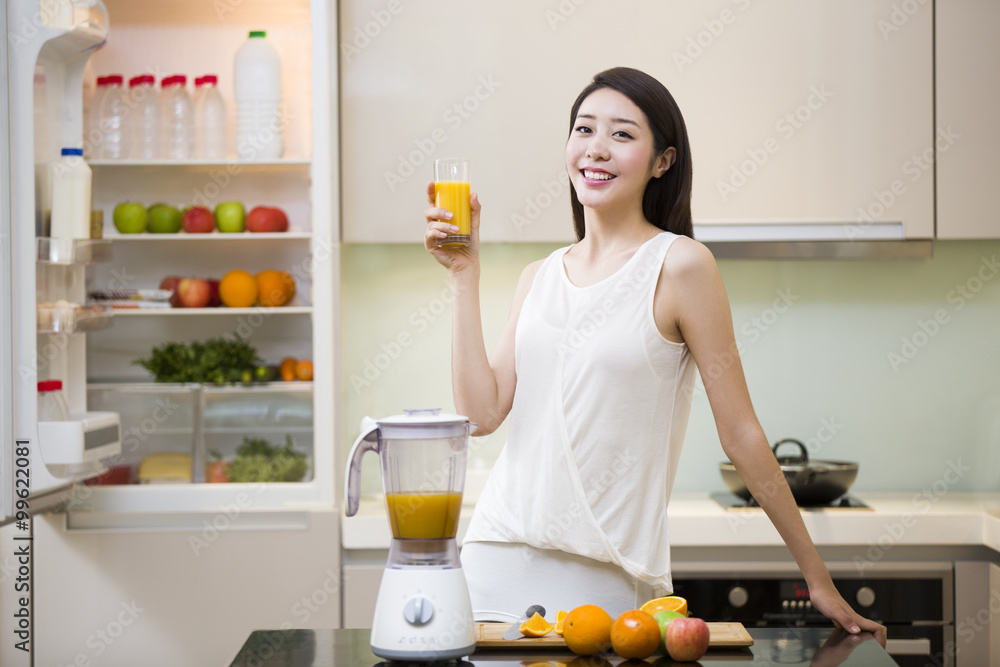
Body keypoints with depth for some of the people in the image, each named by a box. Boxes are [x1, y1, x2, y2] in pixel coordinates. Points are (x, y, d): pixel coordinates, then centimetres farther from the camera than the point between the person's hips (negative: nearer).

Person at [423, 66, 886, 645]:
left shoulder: (679, 266, -7)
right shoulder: (540, 277, 10)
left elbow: (741, 433, -4)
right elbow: (483, 412, 0)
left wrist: (818, 578, -2)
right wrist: (464, 273, 0)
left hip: (607, 576, -4)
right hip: (499, 554, 5)